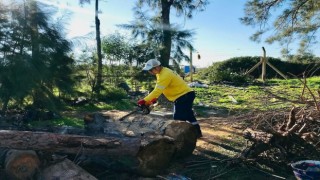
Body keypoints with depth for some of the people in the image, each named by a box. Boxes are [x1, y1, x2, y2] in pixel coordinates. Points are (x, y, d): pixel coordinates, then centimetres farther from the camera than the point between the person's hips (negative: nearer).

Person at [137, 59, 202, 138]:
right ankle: (197, 133, 38)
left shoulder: (165, 75, -26)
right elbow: (158, 89, 11)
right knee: (189, 115, 23)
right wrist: (154, 99, 2)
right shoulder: (162, 72, 5)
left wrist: (144, 100, -30)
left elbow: (157, 90, -30)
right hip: (186, 95, 11)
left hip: (184, 96, -11)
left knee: (179, 119, -8)